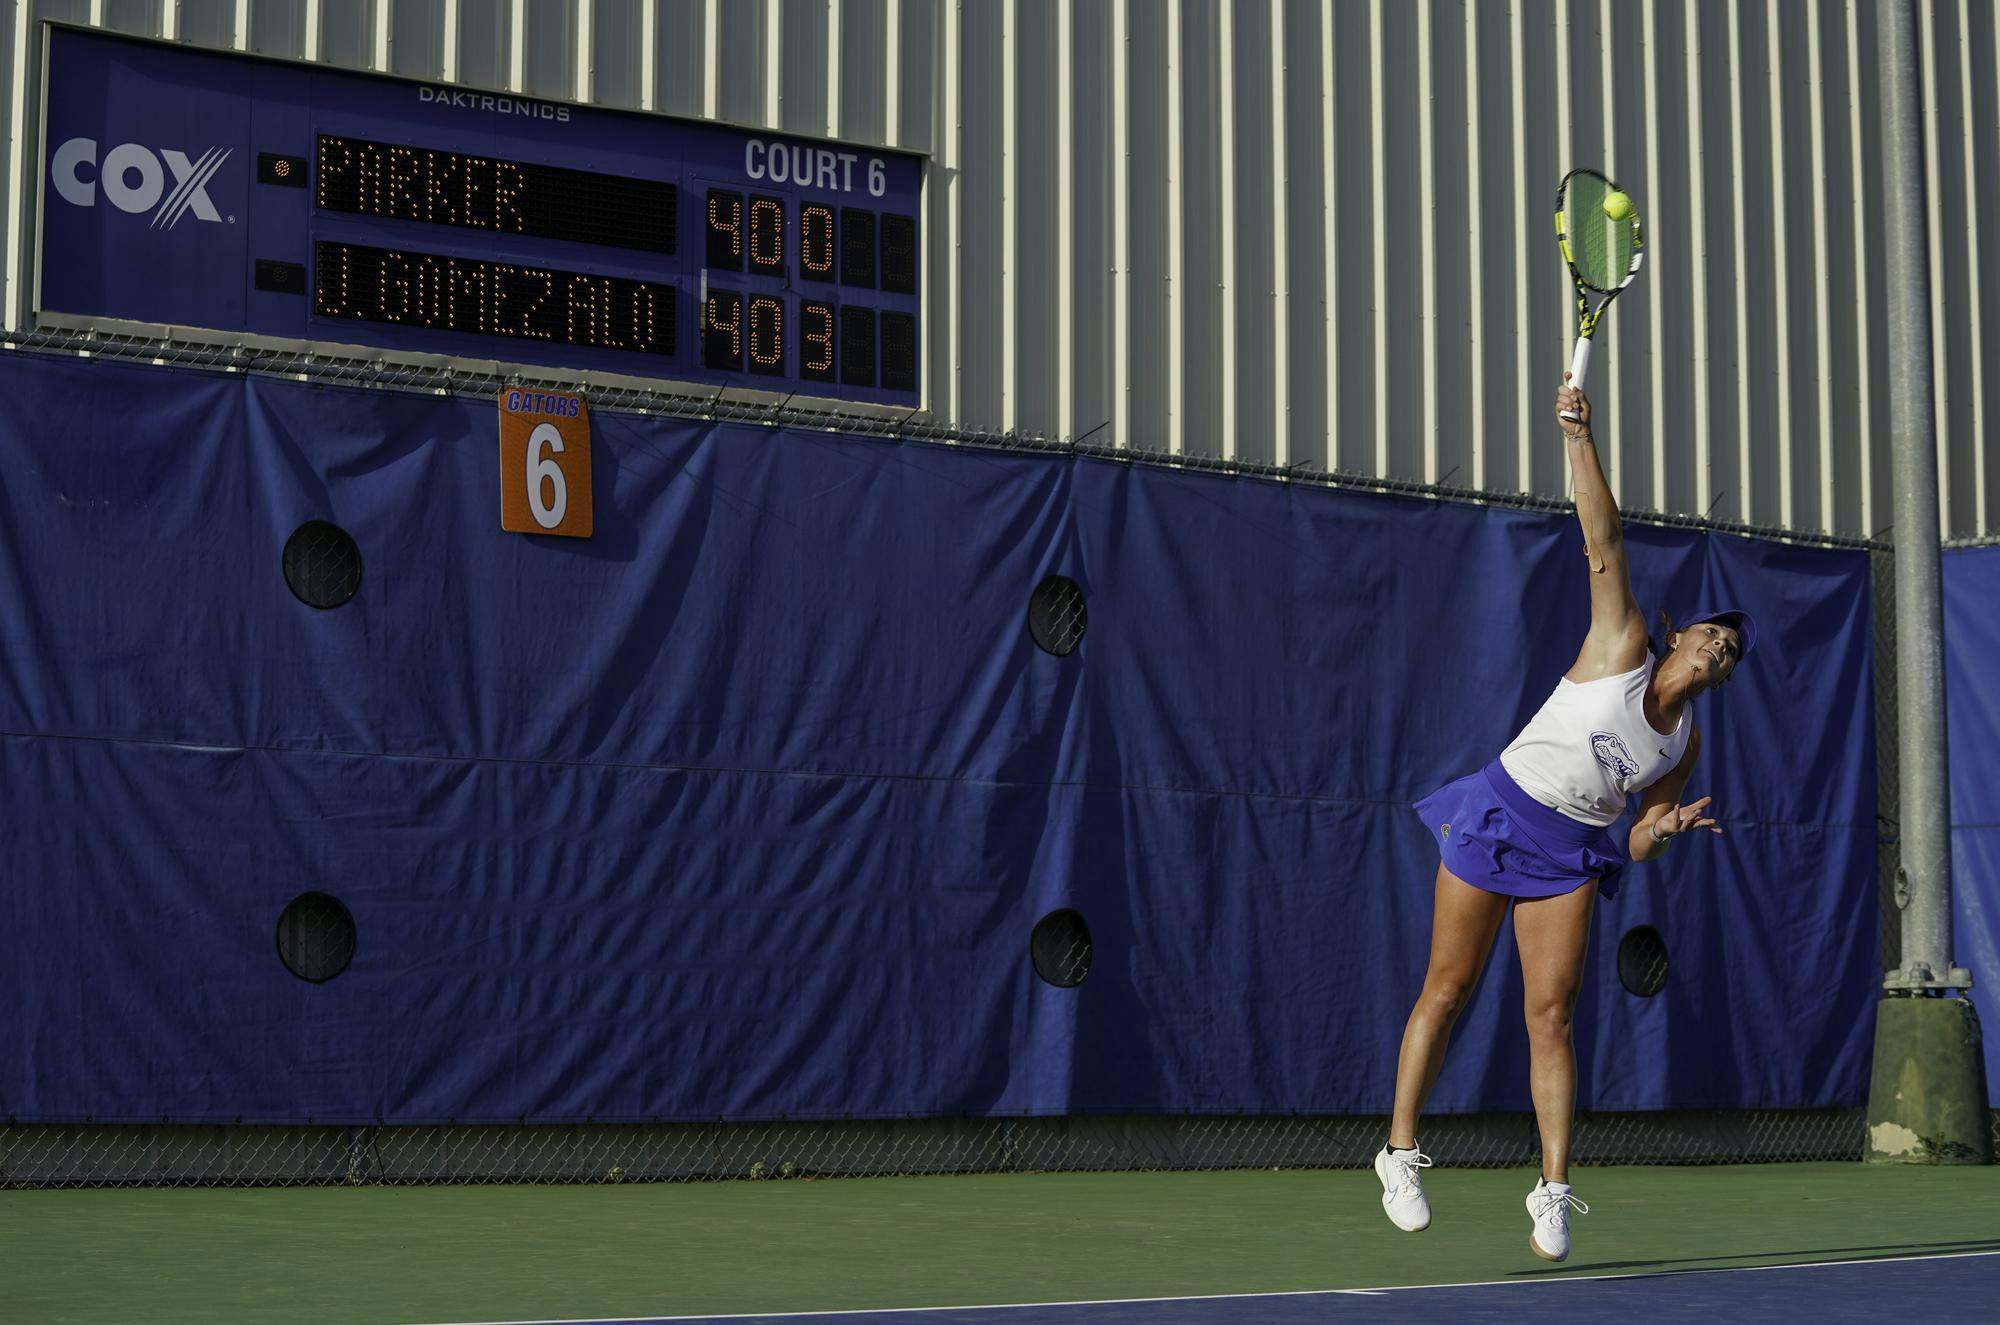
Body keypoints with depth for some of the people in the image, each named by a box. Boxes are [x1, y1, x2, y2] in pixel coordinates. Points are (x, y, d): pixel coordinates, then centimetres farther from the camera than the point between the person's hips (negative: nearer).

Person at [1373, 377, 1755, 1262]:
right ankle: (1401, 1153, 10)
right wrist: (1580, 438, -16)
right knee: (1448, 990, -1)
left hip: (1571, 856, 4)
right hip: (1496, 817, -4)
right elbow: (1603, 542, -11)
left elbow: (1638, 847, 10)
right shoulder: (1623, 647, -5)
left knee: (1551, 1014, -5)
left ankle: (1553, 1191, -3)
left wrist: (1665, 829, -13)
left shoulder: (1684, 743, 7)